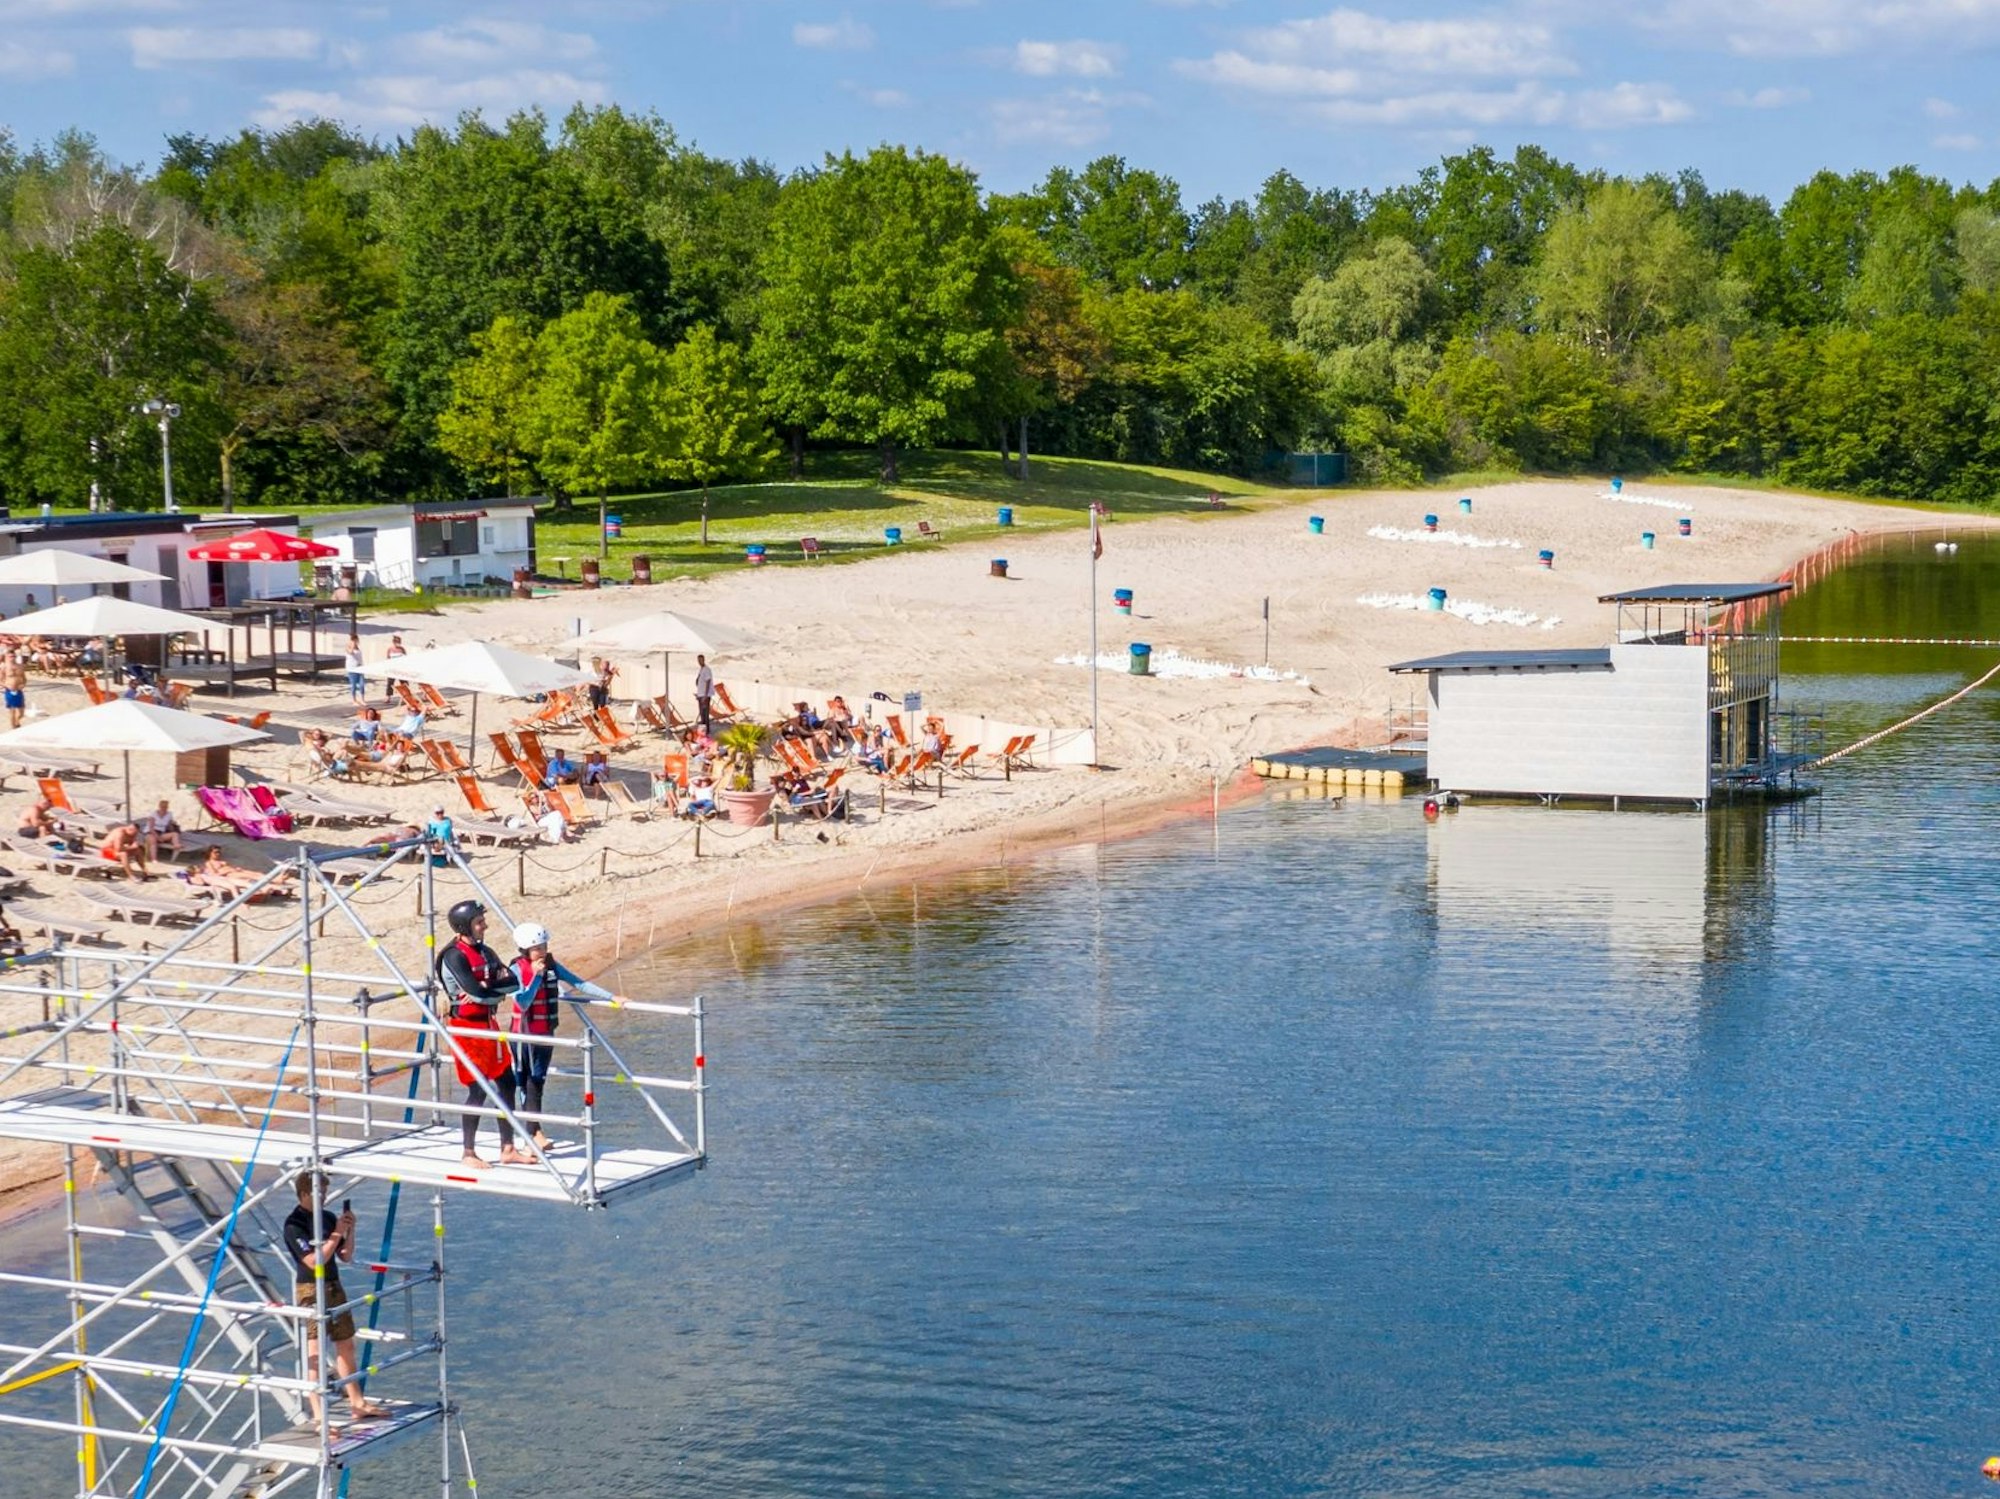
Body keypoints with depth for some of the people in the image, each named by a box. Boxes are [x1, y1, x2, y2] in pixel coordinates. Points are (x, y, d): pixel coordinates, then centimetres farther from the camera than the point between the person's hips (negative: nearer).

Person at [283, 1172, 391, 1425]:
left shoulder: (328, 1217, 9)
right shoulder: (294, 1224, -13)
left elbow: (346, 1257, 12)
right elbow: (314, 1261, -20)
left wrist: (350, 1229, -2)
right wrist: (337, 1233, -18)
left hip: (334, 1287, 8)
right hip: (311, 1290, -8)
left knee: (346, 1346, 15)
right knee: (314, 1354, -9)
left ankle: (357, 1404, 26)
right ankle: (317, 1416, -11)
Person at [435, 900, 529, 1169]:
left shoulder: (485, 952, 11)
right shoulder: (454, 956, -15)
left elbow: (512, 983, 1)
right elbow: (477, 992, -25)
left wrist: (486, 989, -16)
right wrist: (498, 985, -7)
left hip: (489, 1025, 8)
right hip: (468, 1027, -8)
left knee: (506, 1084, 9)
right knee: (478, 1091, -5)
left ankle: (507, 1150, 17)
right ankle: (469, 1154, 7)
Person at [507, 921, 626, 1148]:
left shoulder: (552, 966, 2)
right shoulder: (517, 970, -13)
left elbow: (579, 984, 1)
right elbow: (523, 1003, -21)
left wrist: (612, 997, -4)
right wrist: (536, 976, -28)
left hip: (546, 1034, 5)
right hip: (524, 1034, -5)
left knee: (539, 1081, 8)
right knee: (528, 1083, -3)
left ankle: (533, 1135, 14)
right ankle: (536, 1132, -5)